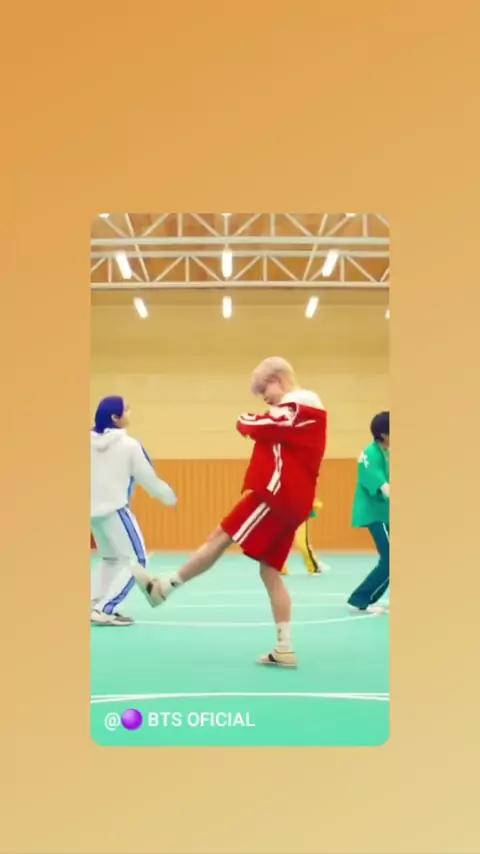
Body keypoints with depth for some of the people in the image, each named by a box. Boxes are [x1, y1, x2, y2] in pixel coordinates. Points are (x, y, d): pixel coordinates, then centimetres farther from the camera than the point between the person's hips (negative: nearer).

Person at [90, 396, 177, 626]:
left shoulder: (90, 441, 1)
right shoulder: (129, 445, -12)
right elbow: (148, 478, -5)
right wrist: (170, 497, 11)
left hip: (92, 509, 7)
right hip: (115, 509, -7)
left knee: (109, 558, 23)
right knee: (135, 559, 1)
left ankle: (94, 605, 14)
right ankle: (103, 610, -9)